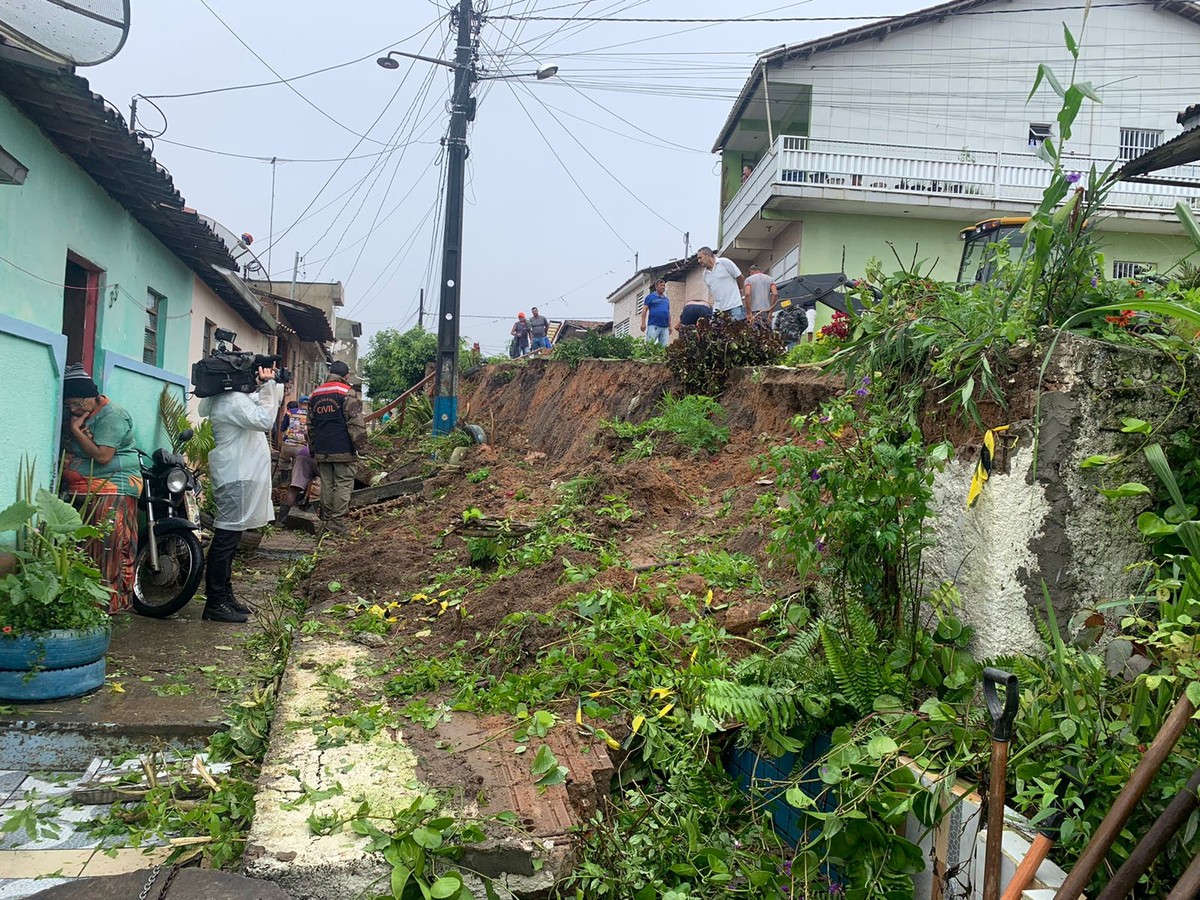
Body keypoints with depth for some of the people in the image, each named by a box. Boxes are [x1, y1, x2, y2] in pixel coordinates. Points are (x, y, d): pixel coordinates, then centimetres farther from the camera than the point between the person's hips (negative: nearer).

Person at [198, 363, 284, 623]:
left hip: (240, 473, 11)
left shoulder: (226, 397, 16)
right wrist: (269, 385, -18)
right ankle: (215, 604, -5)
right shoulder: (233, 401, -17)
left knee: (230, 535, 15)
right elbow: (264, 420, -25)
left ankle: (225, 595, 23)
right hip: (236, 477, -11)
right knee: (227, 536, -8)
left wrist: (268, 385, 6)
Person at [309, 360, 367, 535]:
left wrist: (313, 448, 27)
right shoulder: (347, 393, -7)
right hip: (343, 450, -6)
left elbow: (311, 425, 21)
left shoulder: (315, 394, 15)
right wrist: (361, 445, -9)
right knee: (343, 486, -2)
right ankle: (337, 524, -5)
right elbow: (355, 422, -14)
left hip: (322, 450, 6)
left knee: (326, 485, 11)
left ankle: (325, 522, 16)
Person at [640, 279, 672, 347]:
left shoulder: (666, 299, 22)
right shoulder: (651, 297, 6)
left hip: (665, 327, 5)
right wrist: (643, 323, -10)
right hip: (654, 326, -5)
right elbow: (644, 310, 0)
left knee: (665, 346, -1)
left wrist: (670, 326, 17)